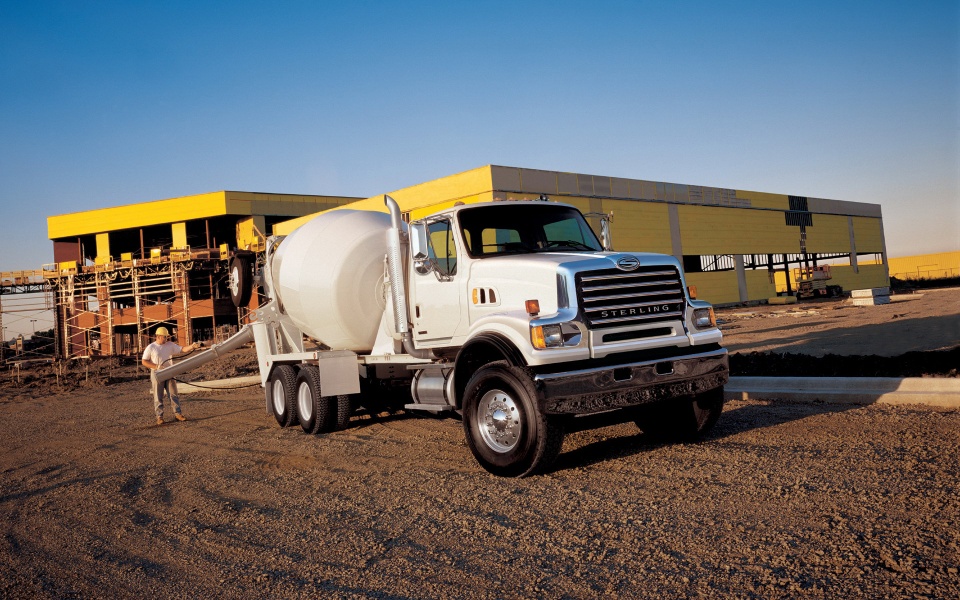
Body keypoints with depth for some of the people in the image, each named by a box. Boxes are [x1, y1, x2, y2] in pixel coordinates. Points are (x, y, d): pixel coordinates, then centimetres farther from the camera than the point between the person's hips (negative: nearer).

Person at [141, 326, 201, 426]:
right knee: (158, 397, 2)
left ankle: (177, 413, 5)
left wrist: (192, 346, -20)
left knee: (174, 394, 2)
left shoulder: (170, 345, 6)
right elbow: (144, 361, -2)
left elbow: (182, 350, -1)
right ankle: (159, 416, 6)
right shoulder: (151, 348, -2)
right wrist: (156, 366, -15)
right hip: (157, 374, -3)